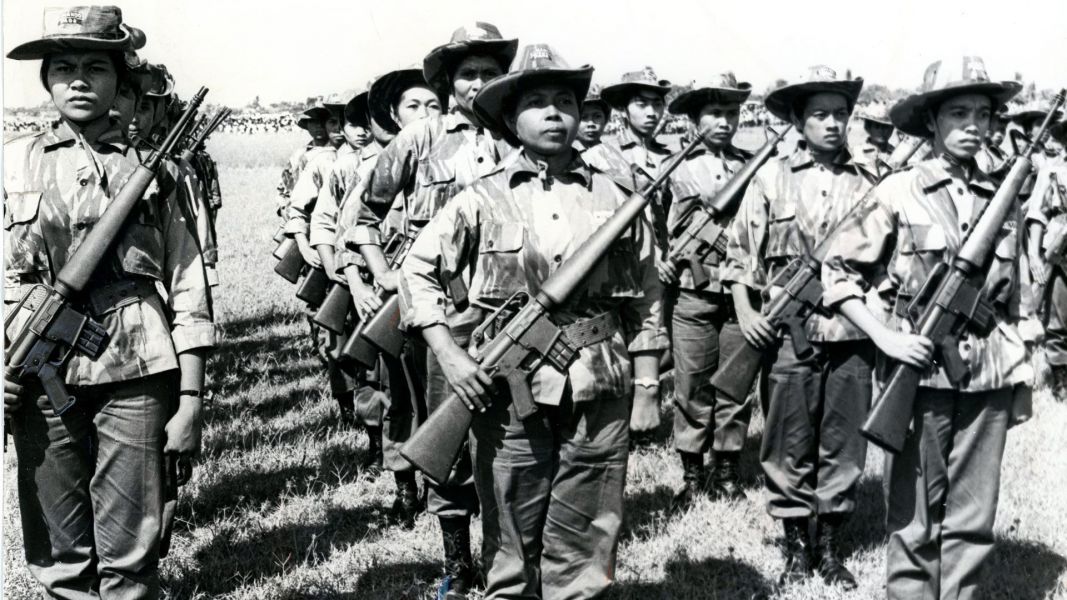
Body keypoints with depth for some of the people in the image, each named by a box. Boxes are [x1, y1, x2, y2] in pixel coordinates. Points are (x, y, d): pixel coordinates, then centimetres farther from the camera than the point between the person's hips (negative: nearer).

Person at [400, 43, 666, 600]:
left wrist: (648, 391, 8)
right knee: (511, 543, 9)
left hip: (598, 395, 1)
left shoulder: (616, 198, 5)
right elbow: (418, 271, 6)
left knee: (584, 549, 8)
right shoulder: (483, 199, 0)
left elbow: (644, 303, 11)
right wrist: (449, 353, -5)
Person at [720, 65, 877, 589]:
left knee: (844, 446, 8)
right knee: (788, 446, 4)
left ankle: (830, 546, 22)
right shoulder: (772, 177, 1)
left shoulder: (868, 181, 7)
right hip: (790, 331, -2)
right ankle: (796, 548, 19)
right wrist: (744, 310, -5)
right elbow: (741, 249, 4)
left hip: (853, 332, 2)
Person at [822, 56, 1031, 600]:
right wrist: (885, 337, -11)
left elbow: (1009, 300, 18)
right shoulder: (898, 193, -3)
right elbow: (836, 271, -1)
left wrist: (1018, 371, 14)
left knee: (973, 518, 9)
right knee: (914, 518, 4)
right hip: (920, 371, -4)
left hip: (988, 377, 4)